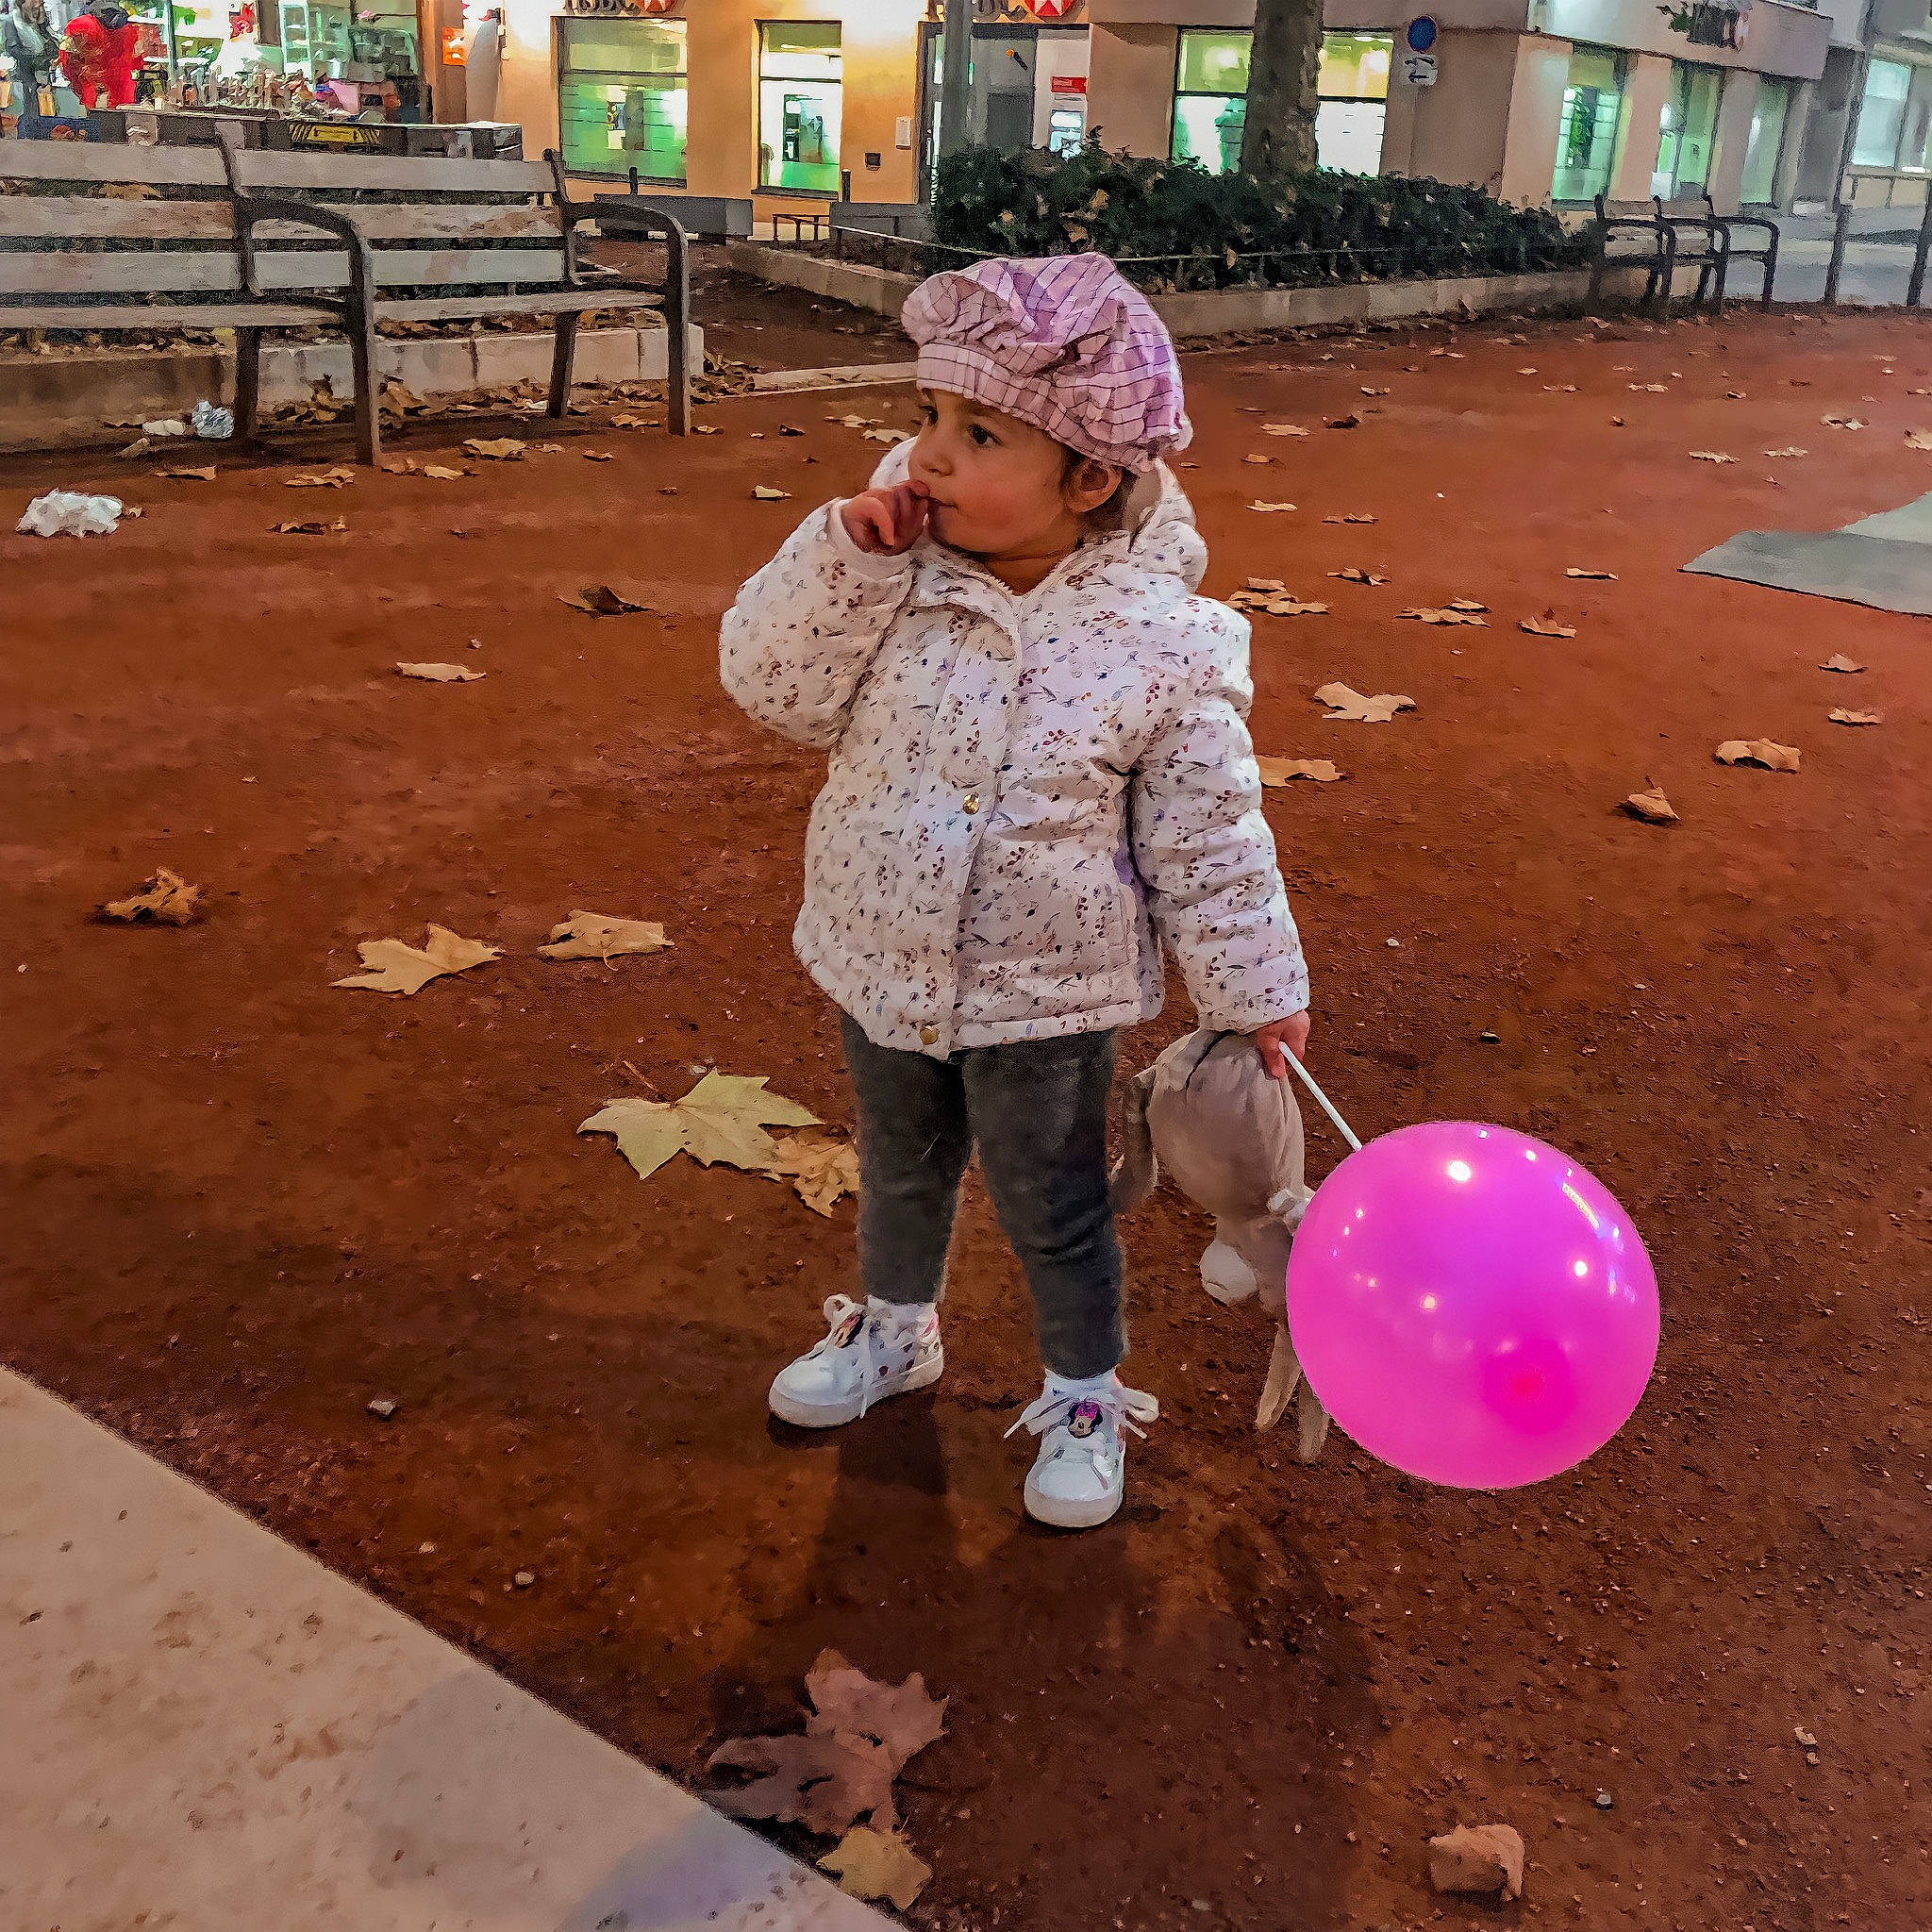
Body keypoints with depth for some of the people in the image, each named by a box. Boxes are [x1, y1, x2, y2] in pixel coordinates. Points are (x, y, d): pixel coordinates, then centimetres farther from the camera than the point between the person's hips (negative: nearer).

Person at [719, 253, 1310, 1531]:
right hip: (883, 966, 4)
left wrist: (1258, 990, -3)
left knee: (1054, 1211, 15)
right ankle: (895, 1331, 54)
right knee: (900, 1170, 27)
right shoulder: (898, 579, -11)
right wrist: (845, 554, -24)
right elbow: (775, 684, -12)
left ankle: (1086, 1399, 40)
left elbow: (1207, 840, -11)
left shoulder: (1163, 643, -20)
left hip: (1042, 996, -4)